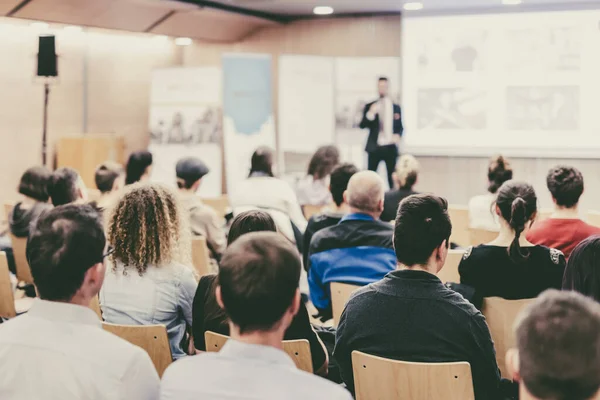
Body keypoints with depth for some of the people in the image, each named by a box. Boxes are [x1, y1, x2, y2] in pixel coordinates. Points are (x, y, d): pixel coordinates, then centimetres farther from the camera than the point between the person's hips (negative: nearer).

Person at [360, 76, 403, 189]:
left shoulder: (396, 107, 9)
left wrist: (398, 135, -6)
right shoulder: (370, 106, 2)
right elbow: (362, 125, -6)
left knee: (392, 176, 7)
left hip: (390, 147, 2)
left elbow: (400, 126, 15)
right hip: (374, 147, -2)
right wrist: (371, 113, -21)